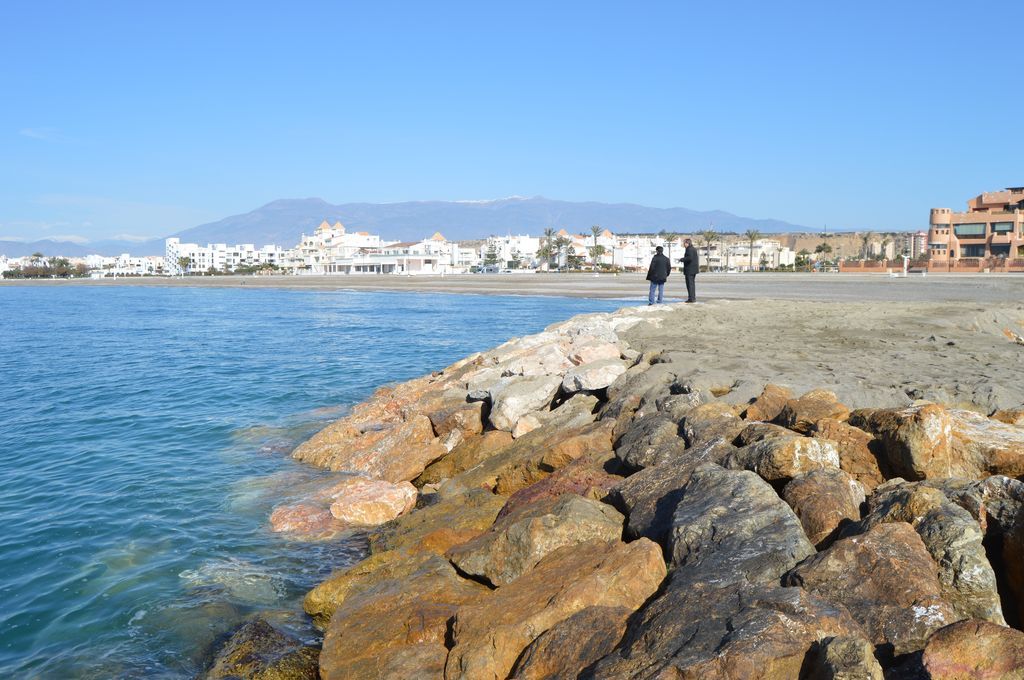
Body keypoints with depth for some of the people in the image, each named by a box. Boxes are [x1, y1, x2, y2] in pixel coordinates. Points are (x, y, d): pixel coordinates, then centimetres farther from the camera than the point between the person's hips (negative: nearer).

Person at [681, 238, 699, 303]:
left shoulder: (689, 249, -14)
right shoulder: (694, 249, 17)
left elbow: (690, 258, -27)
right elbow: (697, 258, 22)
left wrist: (682, 259, -15)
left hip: (689, 269, -10)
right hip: (694, 269, 10)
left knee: (690, 284, -8)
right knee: (692, 283, 15)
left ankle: (691, 298, -9)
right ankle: (693, 298, 18)